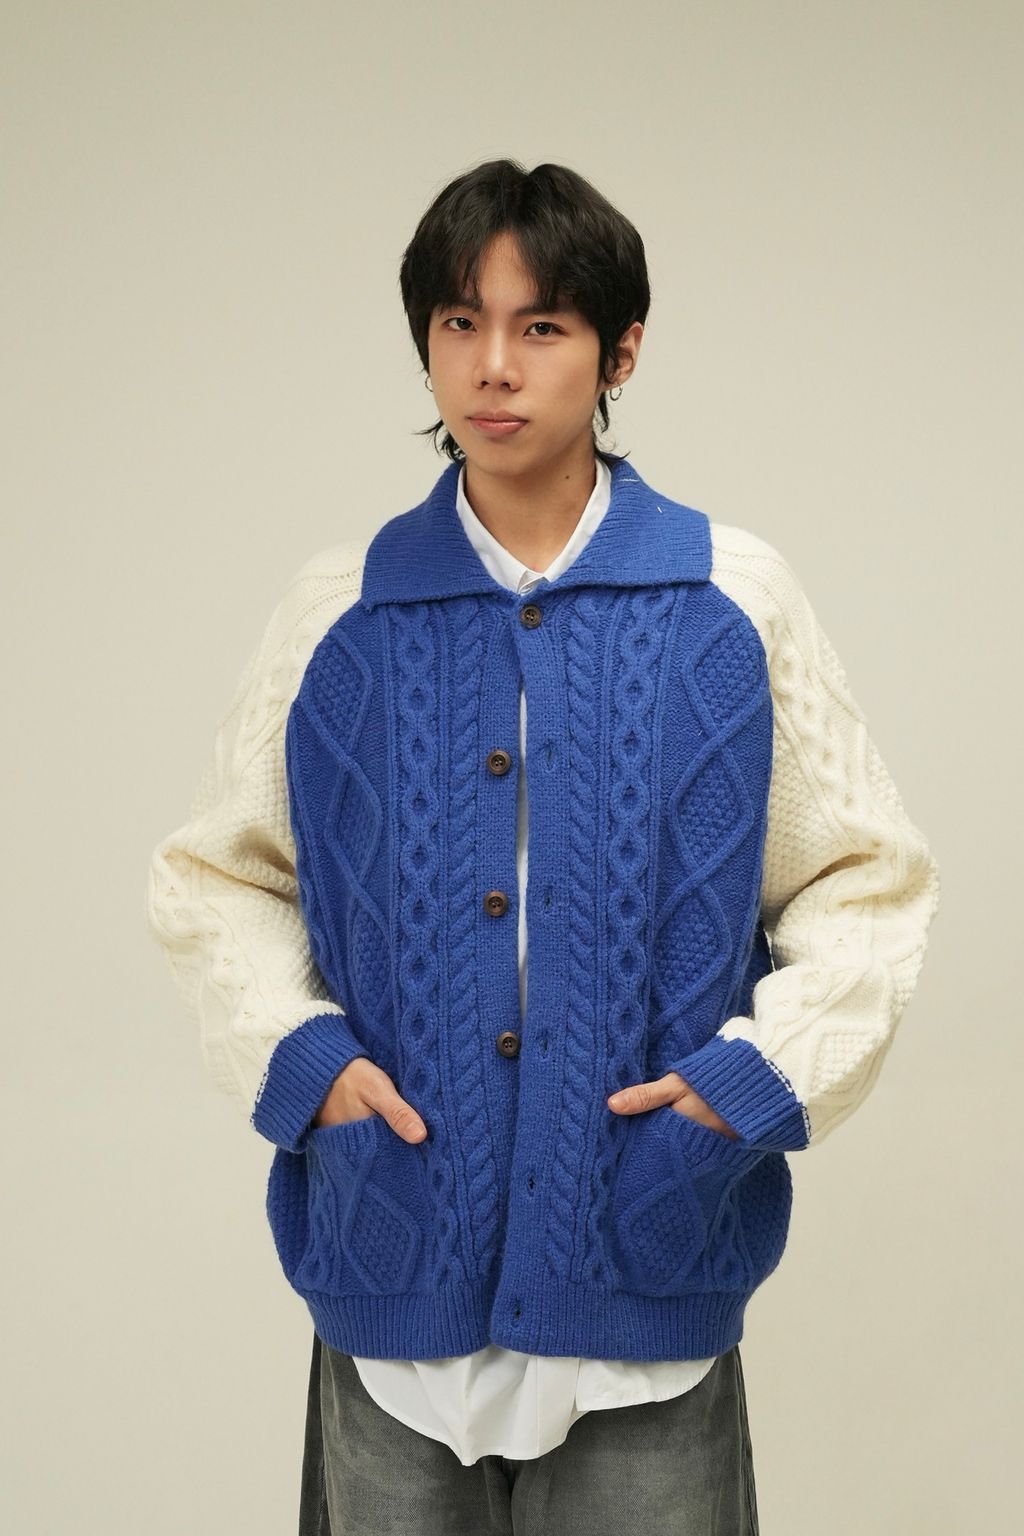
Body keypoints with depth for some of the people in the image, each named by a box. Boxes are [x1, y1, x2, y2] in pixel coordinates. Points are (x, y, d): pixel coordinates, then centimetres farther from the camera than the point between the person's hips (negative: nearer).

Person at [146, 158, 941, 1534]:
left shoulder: (736, 603, 0)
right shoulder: (344, 610, 2)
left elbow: (868, 879, 5)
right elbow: (213, 874, 10)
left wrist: (766, 1072, -9)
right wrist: (294, 1053, -6)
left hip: (651, 1277, -1)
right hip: (394, 1270, 1)